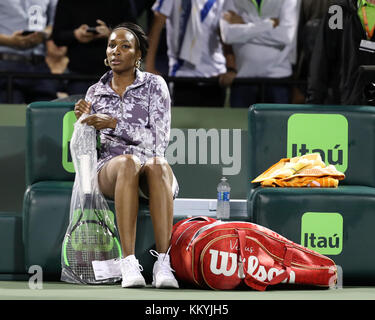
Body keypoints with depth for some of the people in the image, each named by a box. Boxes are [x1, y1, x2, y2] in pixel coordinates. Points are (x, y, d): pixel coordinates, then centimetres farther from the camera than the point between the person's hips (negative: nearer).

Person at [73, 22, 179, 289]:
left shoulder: (154, 85, 7)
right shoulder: (95, 92, 17)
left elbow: (159, 140, -4)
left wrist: (113, 123, -12)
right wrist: (83, 121, -1)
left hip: (152, 177, -1)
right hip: (109, 170, 1)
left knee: (158, 164, -40)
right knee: (128, 162, -39)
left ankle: (163, 265, -49)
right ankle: (130, 264, -47)